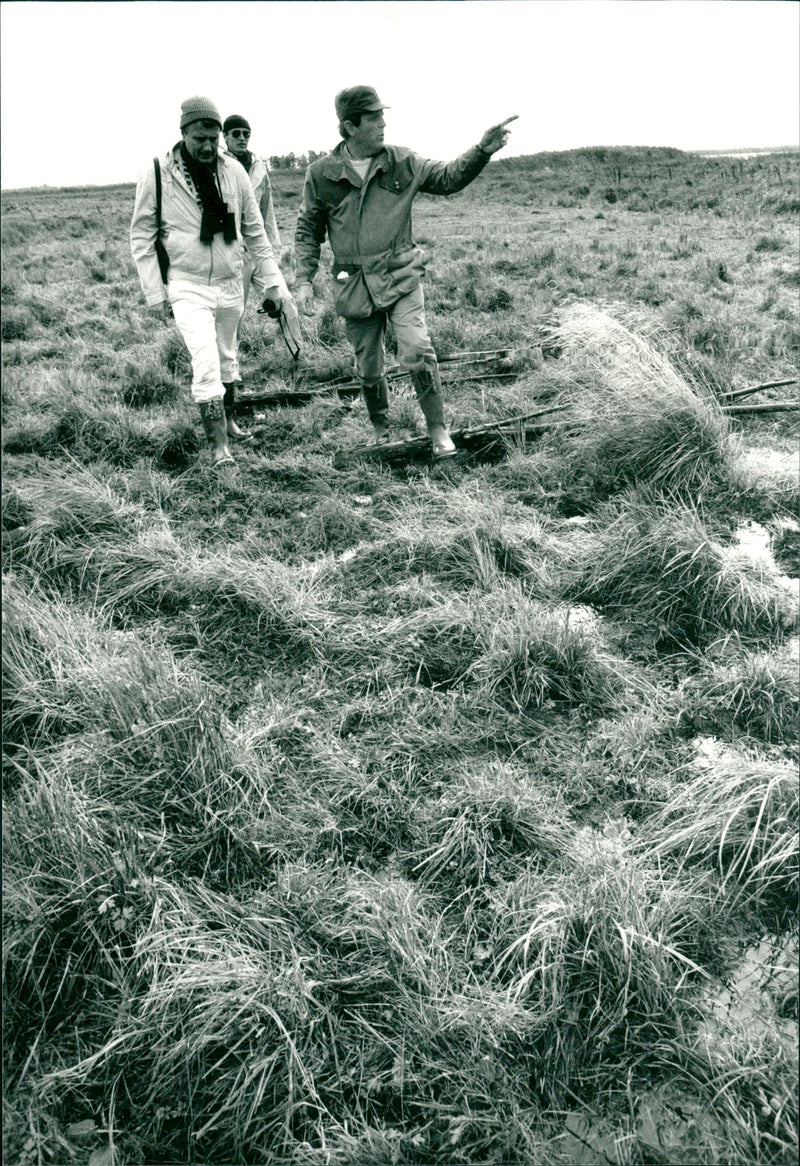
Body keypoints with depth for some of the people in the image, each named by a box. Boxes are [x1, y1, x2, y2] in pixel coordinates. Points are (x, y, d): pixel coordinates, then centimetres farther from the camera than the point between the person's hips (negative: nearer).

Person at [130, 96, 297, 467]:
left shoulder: (233, 172, -1)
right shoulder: (157, 176, -9)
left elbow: (255, 233, 7)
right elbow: (141, 237, -3)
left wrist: (273, 282, 5)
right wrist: (154, 291, -6)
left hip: (230, 284, 4)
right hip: (188, 287, -4)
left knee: (227, 358, 19)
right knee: (206, 363, -16)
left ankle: (228, 421, 39)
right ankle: (220, 446, -12)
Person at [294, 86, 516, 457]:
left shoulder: (401, 162, 1)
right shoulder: (321, 174, -1)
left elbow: (448, 178, 8)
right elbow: (307, 230, 7)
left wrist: (483, 150, -8)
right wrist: (304, 280, -1)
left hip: (401, 276, -1)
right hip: (354, 285, 1)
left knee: (417, 352, -19)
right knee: (368, 368, 10)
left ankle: (438, 430, -3)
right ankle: (381, 431, 34)